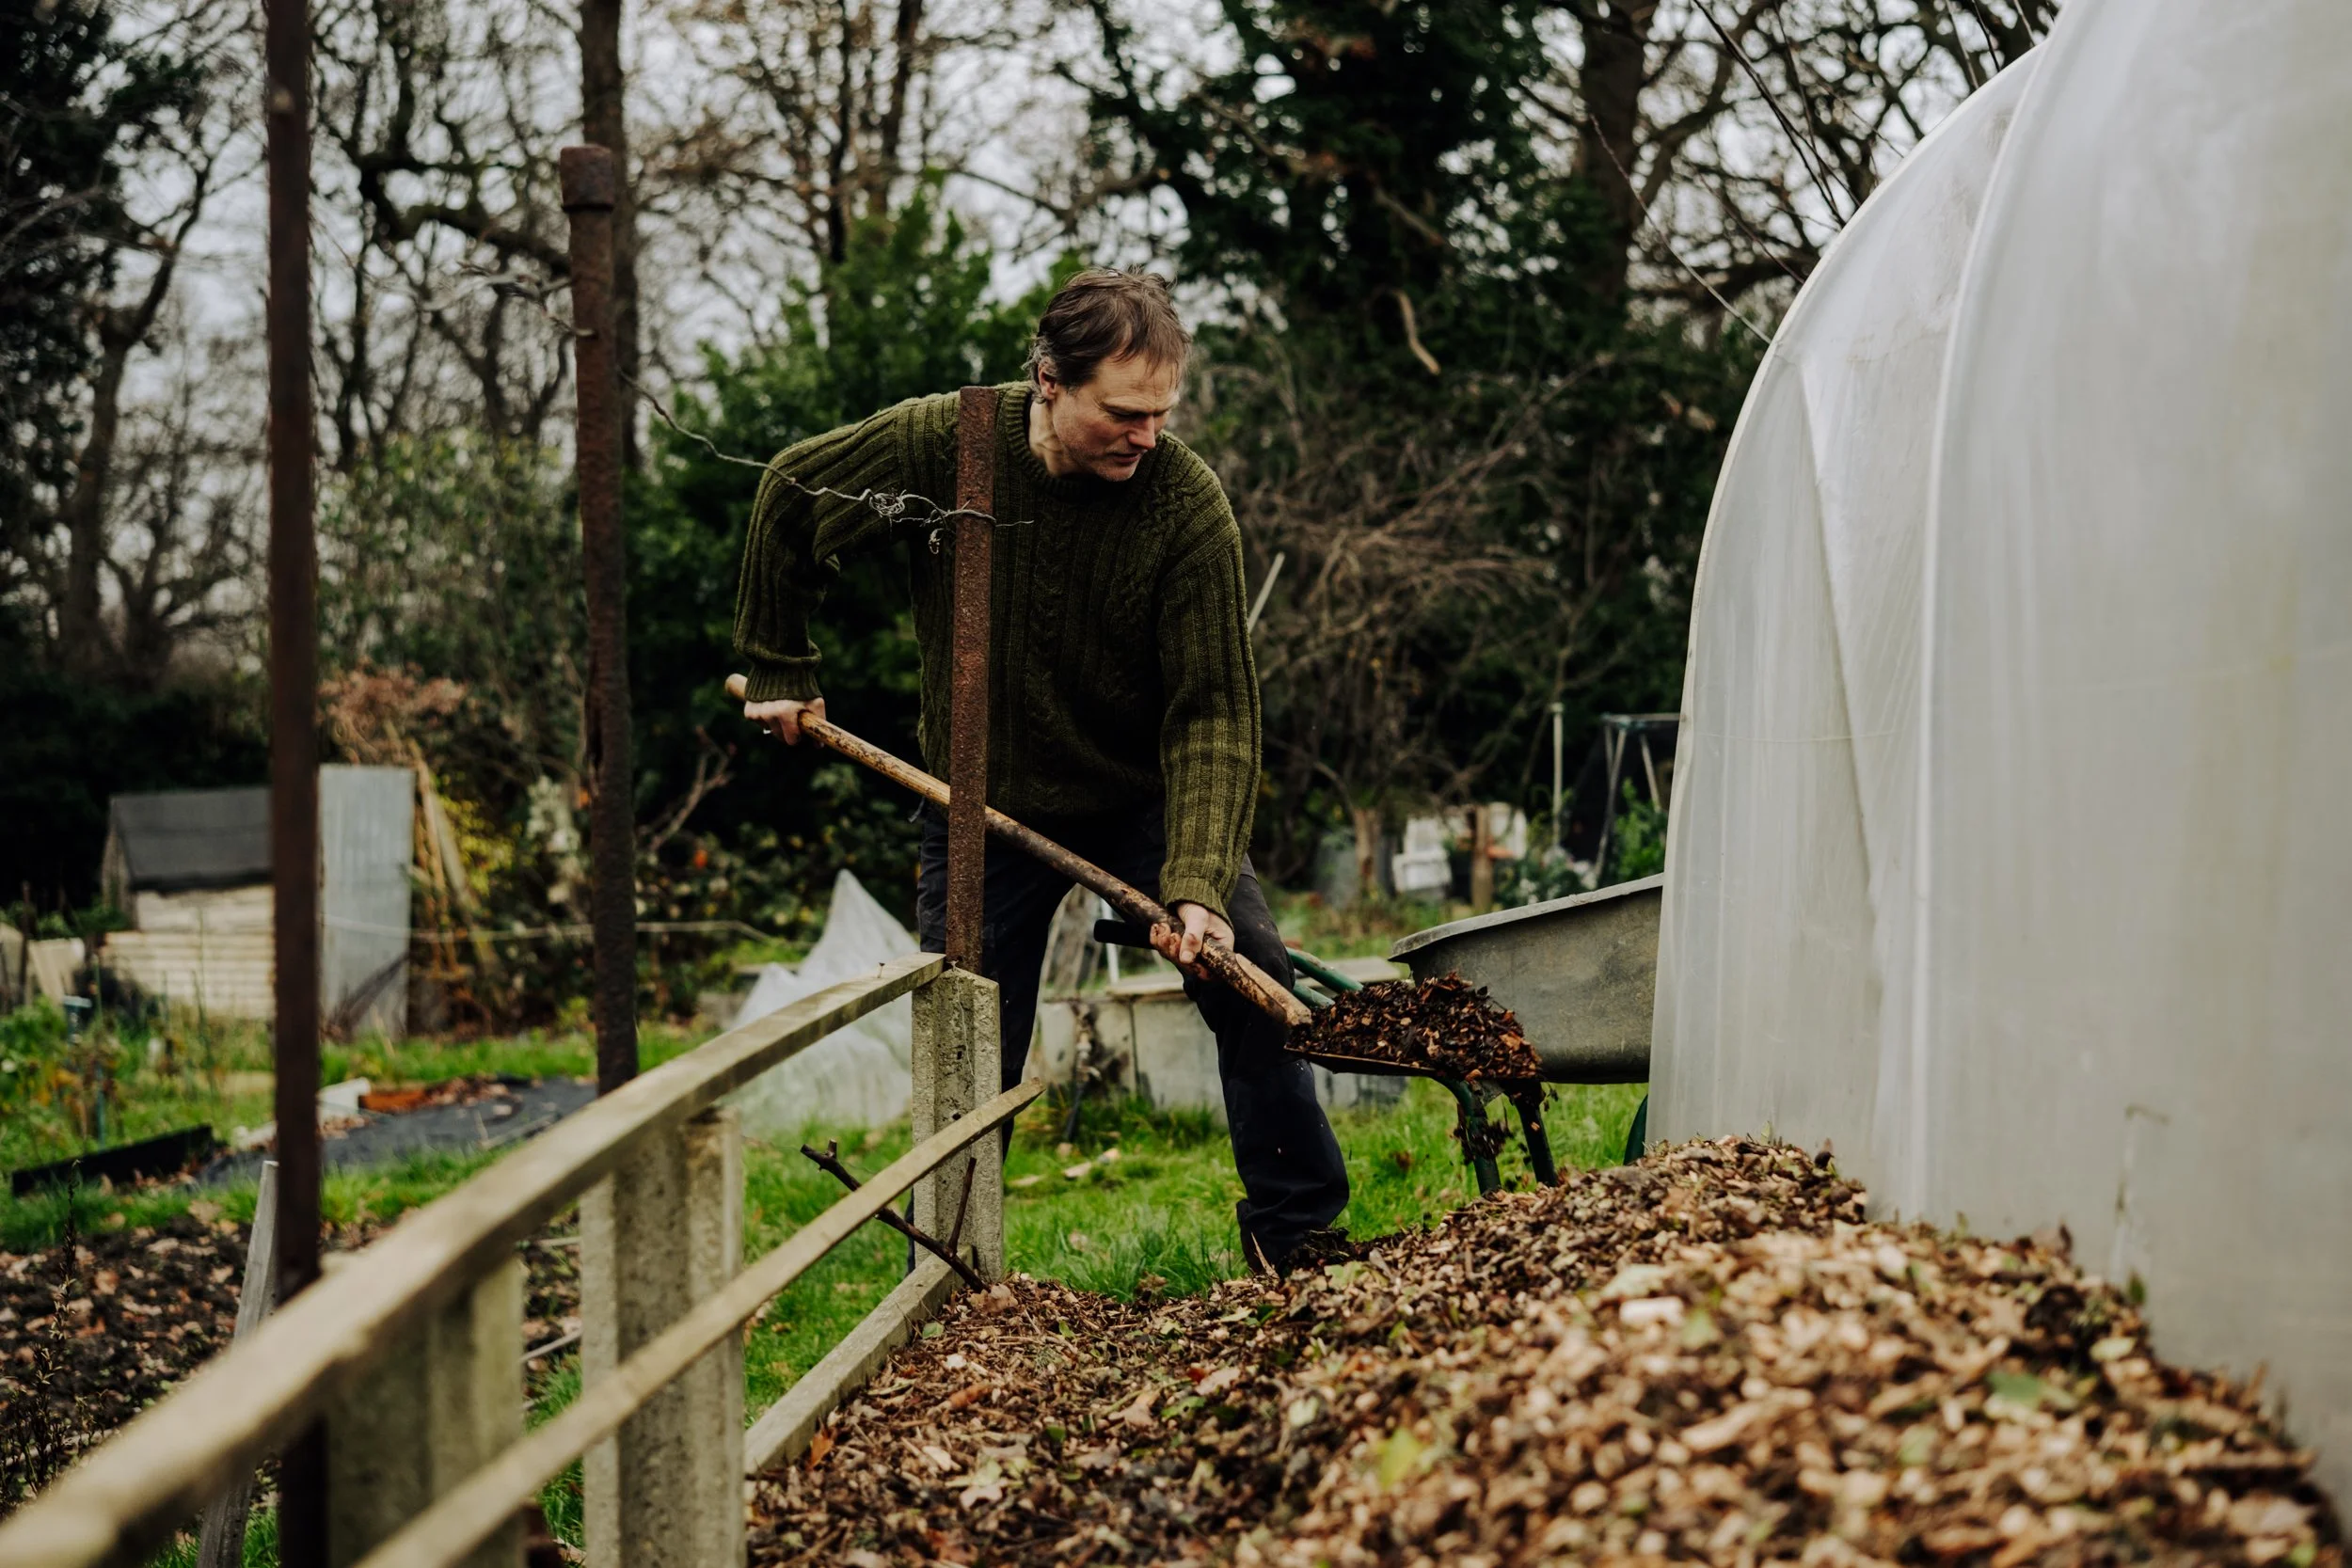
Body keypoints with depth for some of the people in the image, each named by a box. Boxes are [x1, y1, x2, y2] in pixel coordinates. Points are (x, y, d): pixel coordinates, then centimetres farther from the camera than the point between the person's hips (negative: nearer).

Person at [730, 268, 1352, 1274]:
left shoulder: (1187, 503, -23)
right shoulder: (936, 446, -20)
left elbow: (1211, 709, -23)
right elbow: (789, 496, 0)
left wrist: (1199, 882, -33)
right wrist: (777, 671, 4)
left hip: (1145, 794, 0)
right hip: (985, 806, 0)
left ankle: (1295, 1234, 5)